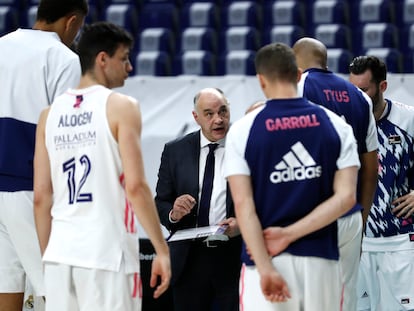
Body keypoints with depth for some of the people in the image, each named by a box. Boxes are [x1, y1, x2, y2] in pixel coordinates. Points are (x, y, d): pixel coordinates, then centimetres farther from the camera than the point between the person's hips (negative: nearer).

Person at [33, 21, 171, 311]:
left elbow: (41, 196, 10)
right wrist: (162, 250, -7)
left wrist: (47, 255, 17)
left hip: (60, 252, 5)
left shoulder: (51, 113, 12)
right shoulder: (121, 106, -4)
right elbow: (135, 186, -11)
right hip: (107, 253, -5)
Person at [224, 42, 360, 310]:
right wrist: (291, 234, -7)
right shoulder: (336, 126, 4)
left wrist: (265, 268, -13)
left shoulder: (242, 130, -1)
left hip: (266, 259, -2)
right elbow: (346, 197, -5)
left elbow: (243, 205, -9)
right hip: (320, 259, 2)